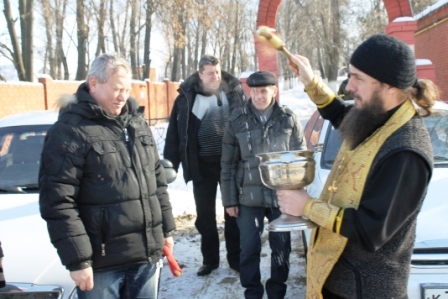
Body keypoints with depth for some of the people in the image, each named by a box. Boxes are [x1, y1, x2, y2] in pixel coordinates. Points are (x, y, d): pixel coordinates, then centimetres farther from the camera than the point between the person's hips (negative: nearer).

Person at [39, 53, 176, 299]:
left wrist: (165, 228, 16)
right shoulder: (70, 129, -11)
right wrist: (76, 259, -18)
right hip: (102, 262, -6)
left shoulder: (137, 122, 11)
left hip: (146, 254, 7)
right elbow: (57, 200, -16)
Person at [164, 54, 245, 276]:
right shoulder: (187, 97, -3)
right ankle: (209, 259, 25)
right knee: (205, 214, 9)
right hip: (203, 164, 0)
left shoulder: (234, 92, 0)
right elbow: (175, 131, -1)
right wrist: (170, 163, -5)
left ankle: (235, 257, 26)